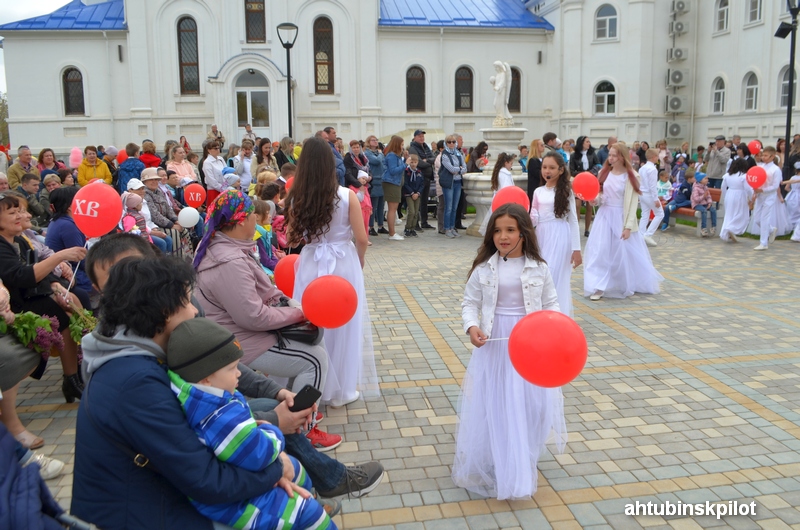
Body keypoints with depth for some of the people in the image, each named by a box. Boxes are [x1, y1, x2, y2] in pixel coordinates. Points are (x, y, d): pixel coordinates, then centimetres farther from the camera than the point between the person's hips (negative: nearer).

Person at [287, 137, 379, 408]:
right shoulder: (347, 196, -11)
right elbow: (361, 238, -9)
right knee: (343, 326, 12)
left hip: (310, 265, 2)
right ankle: (342, 390, 24)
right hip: (343, 264, -1)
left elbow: (291, 240, 0)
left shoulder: (297, 198, -6)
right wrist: (360, 261, 10)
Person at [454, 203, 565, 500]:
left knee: (528, 404, 7)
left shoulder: (538, 268, -2)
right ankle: (493, 466, 23)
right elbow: (470, 303, 1)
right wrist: (471, 327, -18)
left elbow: (551, 304, 6)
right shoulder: (484, 268, -5)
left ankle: (520, 466, 28)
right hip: (494, 344, -1)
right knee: (492, 406, 4)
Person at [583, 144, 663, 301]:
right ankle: (598, 287, 1)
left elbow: (633, 203, -10)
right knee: (600, 250, -3)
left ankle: (628, 285, 28)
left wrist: (628, 226, -14)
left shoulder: (631, 176, -9)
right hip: (605, 216, 4)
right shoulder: (604, 173, 3)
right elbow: (599, 195, 9)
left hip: (622, 217, -3)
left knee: (625, 252, 7)